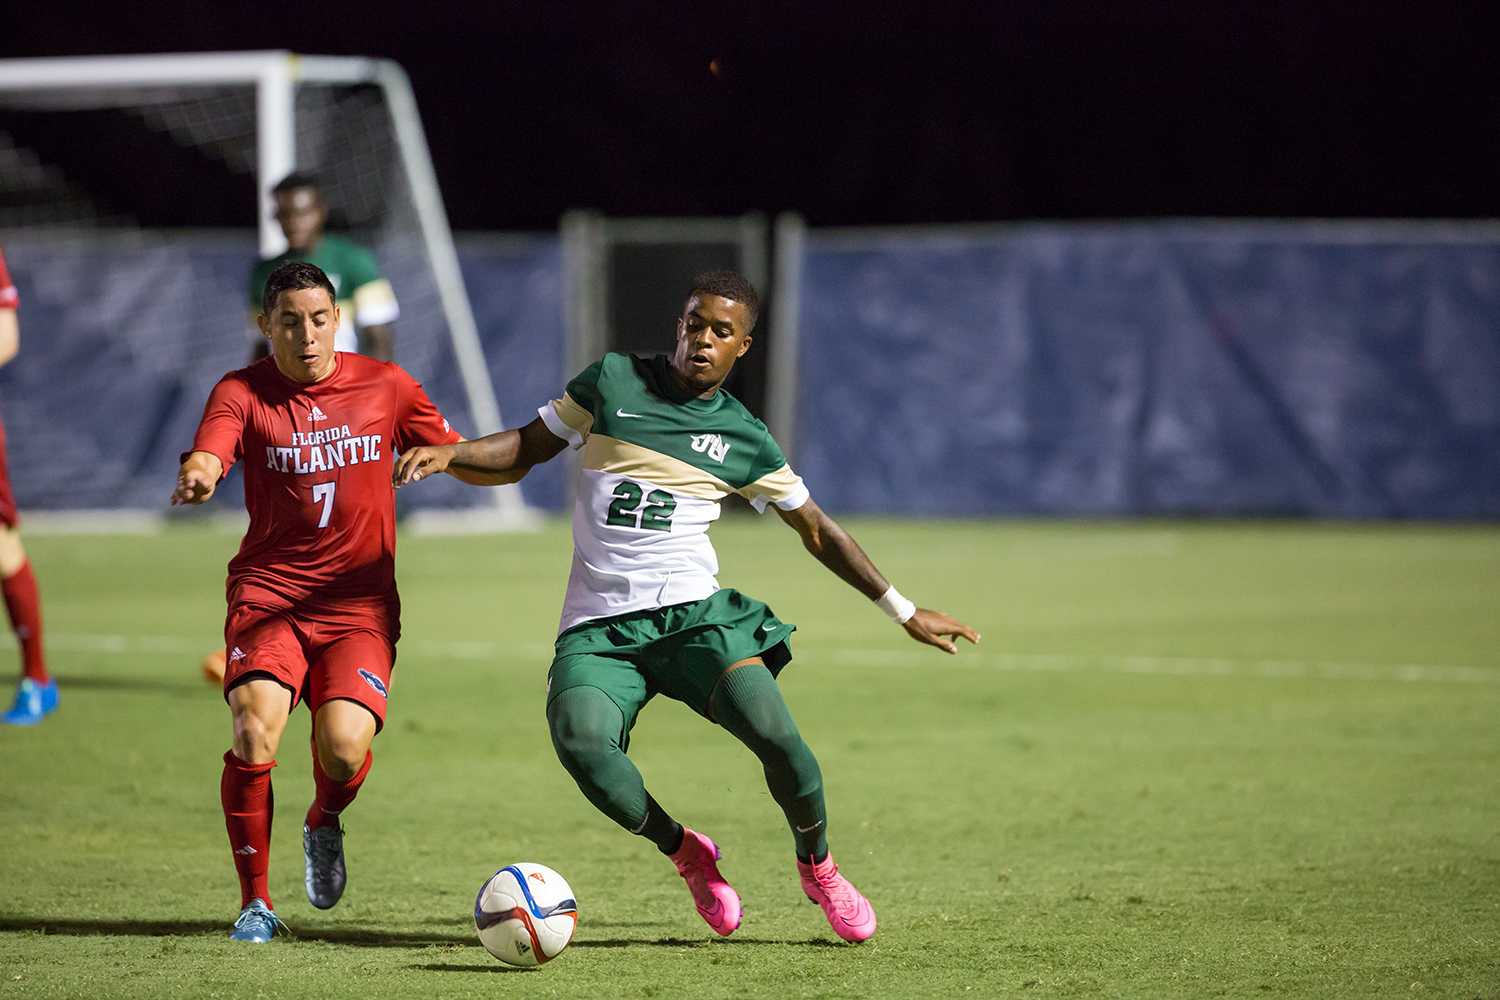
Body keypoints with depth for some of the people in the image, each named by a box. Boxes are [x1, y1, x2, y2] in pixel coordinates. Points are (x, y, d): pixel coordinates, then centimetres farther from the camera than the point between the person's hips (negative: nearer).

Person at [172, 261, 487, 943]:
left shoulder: (384, 386, 6)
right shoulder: (242, 393, -1)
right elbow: (207, 455, -21)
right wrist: (198, 476, -44)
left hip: (359, 604, 1)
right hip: (268, 596, -1)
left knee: (344, 748, -20)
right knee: (255, 729, -24)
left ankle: (325, 823, 19)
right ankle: (255, 901, -6)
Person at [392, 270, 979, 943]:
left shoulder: (745, 439, 9)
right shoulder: (613, 381, 8)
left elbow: (818, 533, 19)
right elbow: (524, 449, 15)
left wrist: (904, 612, 19)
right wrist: (450, 452, -4)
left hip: (694, 612, 0)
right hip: (597, 628, 0)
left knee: (774, 734, -25)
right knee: (581, 742, -31)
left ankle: (817, 867, 6)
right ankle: (684, 853, -3)